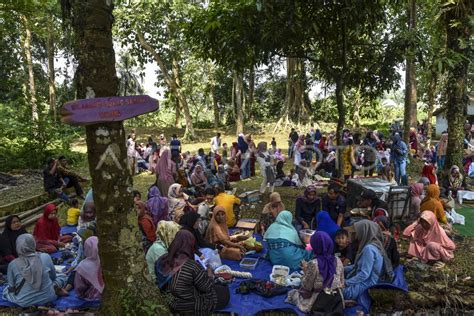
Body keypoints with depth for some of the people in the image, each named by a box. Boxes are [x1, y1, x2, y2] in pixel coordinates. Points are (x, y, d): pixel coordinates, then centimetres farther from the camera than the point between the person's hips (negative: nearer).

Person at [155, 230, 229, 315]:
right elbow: (208, 287, -19)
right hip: (191, 309, -7)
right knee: (225, 292, 13)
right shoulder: (191, 266, -32)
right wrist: (208, 275, 2)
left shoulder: (163, 260, -12)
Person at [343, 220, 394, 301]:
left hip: (364, 287, -10)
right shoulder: (373, 245, 8)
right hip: (363, 283, 10)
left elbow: (364, 274, -23)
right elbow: (359, 266, 17)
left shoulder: (369, 248, -22)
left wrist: (346, 283, -16)